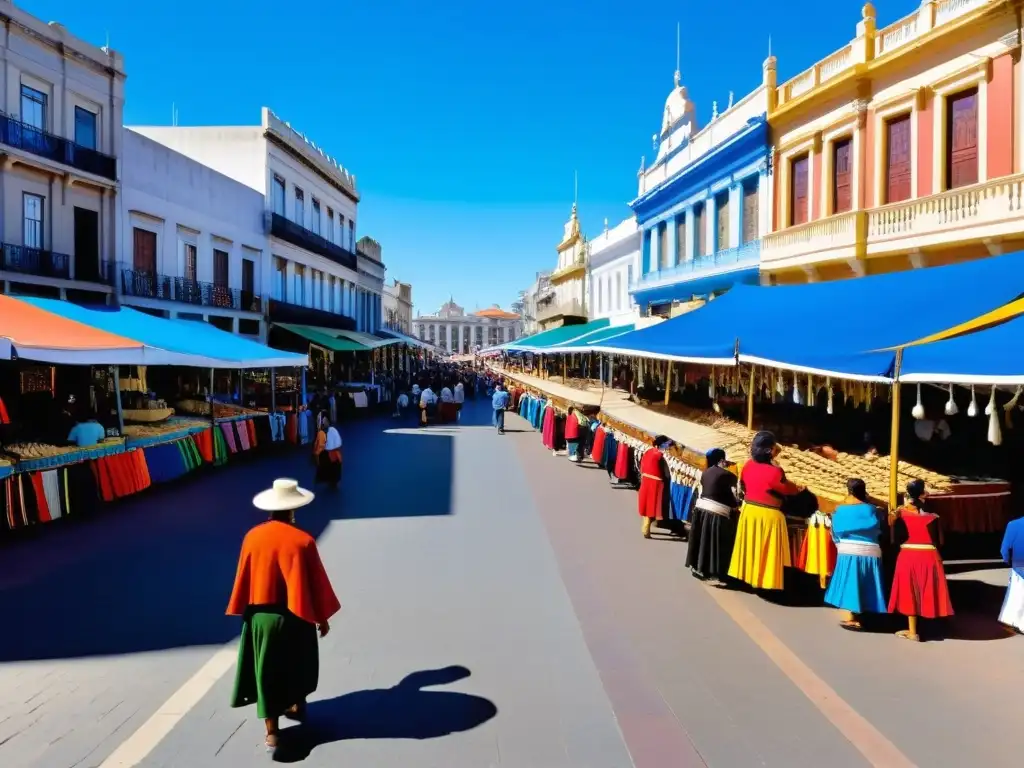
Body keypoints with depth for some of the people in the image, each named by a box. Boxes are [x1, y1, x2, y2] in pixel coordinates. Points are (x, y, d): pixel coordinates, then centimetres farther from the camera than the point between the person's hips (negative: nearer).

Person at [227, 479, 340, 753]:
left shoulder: (252, 537, -8)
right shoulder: (303, 540, -16)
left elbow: (244, 577, 2)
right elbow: (316, 581, -9)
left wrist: (245, 610, 17)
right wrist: (323, 617, 4)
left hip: (261, 615, 1)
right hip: (296, 615, -1)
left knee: (267, 670, 7)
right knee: (297, 663, 23)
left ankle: (272, 733, 5)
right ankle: (297, 706, 41)